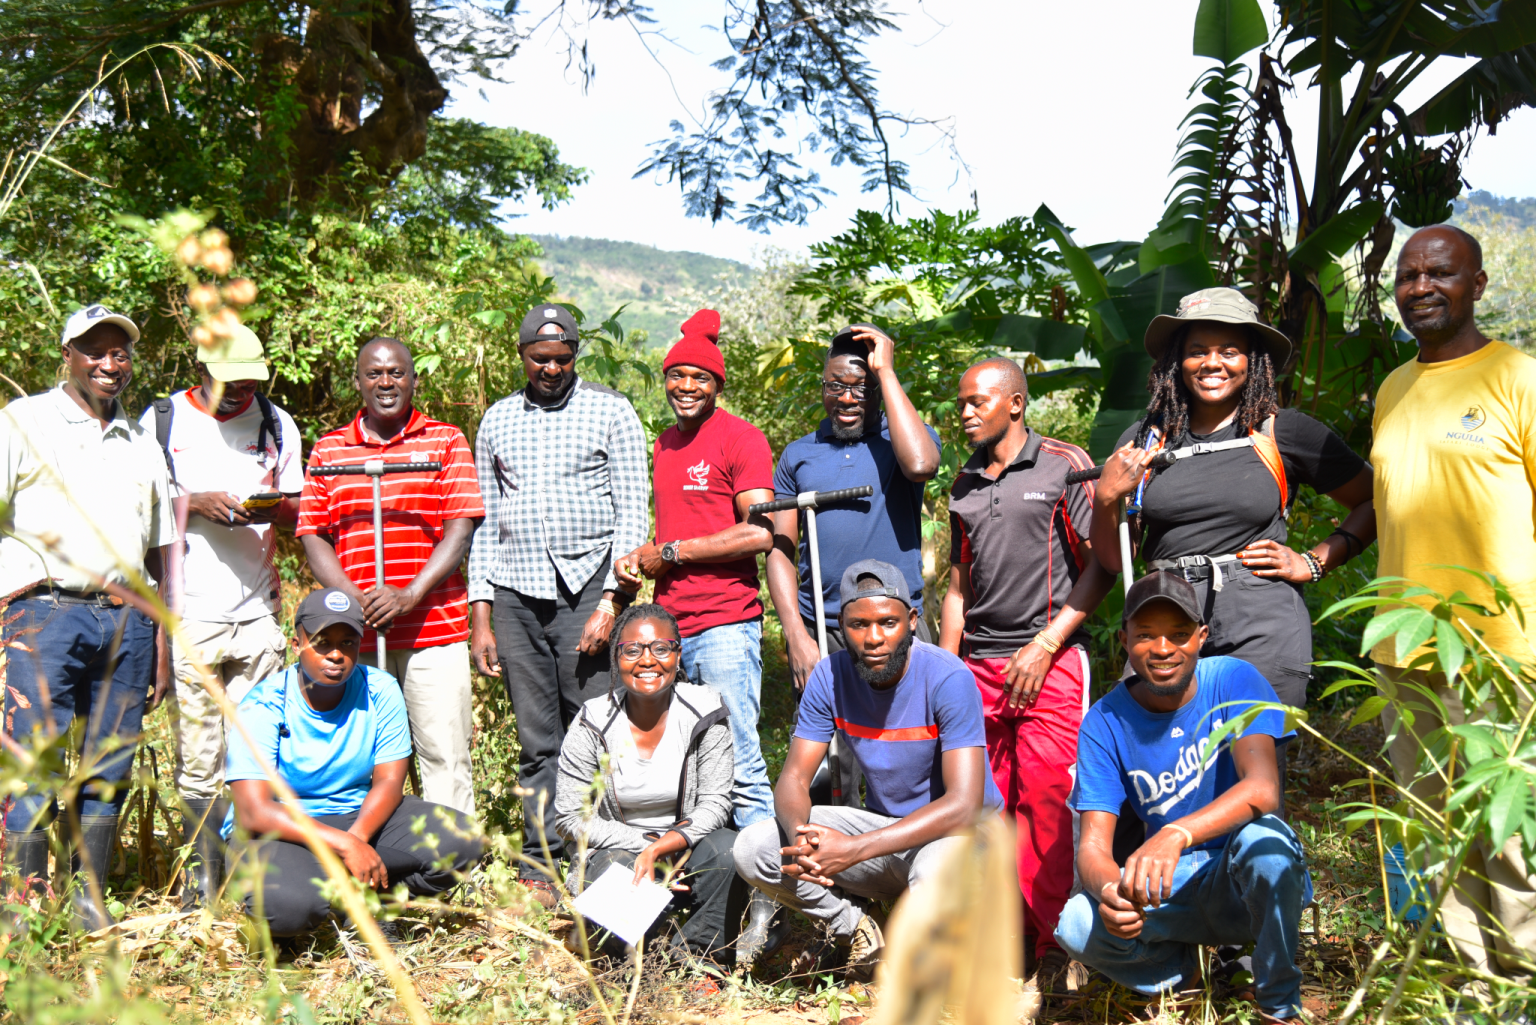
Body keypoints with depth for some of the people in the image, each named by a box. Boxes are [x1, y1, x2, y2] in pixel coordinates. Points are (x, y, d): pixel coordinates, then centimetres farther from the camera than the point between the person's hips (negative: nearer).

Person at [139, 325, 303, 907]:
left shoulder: (276, 423, 13)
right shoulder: (161, 421, 5)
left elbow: (298, 514, 15)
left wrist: (272, 509, -8)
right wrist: (194, 503, -11)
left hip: (257, 612, 2)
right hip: (187, 612, -2)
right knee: (196, 754, -2)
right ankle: (206, 870, 10)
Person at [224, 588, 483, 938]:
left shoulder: (380, 692, -5)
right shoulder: (263, 706, -16)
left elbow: (389, 782, -6)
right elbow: (253, 812, -24)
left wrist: (357, 837, -27)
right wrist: (344, 844, -33)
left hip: (360, 817, 4)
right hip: (279, 829, -3)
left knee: (463, 839, -20)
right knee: (286, 904, -38)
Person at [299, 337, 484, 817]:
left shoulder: (446, 441, 7)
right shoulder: (328, 449, 13)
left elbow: (461, 527, -1)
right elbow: (313, 535, 8)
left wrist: (409, 596, -13)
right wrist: (353, 598, -9)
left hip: (435, 629, -2)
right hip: (354, 634, 2)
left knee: (444, 756, -2)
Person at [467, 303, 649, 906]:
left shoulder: (611, 412, 5)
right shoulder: (498, 420, 15)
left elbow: (633, 513, 0)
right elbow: (485, 521, 15)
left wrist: (610, 603, -9)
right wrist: (480, 617, 8)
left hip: (588, 588, -3)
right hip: (516, 593, 3)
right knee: (537, 743, 6)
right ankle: (539, 869, 14)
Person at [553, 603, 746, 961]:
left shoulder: (705, 714, -8)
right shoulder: (591, 726, -9)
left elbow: (715, 804, -9)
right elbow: (570, 817, -6)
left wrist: (659, 849, -26)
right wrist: (643, 844, -17)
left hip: (685, 846, 1)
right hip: (616, 848, 0)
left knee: (729, 848, -30)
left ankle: (695, 955, -11)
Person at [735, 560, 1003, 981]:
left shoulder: (949, 679, -23)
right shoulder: (830, 677, -8)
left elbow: (964, 805, -31)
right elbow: (793, 778, -7)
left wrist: (853, 849, -37)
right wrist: (802, 834, -33)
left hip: (956, 830, -4)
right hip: (883, 824, 5)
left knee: (938, 875, -41)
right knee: (751, 849, -14)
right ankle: (858, 931, 3)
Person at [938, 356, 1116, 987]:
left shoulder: (1064, 466, 1)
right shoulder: (964, 485, 18)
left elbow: (1103, 564, -4)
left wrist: (1044, 645, -10)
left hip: (1050, 660, -5)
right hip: (978, 667, 5)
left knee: (1047, 800, -9)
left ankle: (1056, 942, 1)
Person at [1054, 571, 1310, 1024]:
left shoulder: (1232, 680, -12)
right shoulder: (1104, 722, -7)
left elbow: (1262, 789, -28)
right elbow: (1093, 845, -13)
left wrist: (1176, 834, -46)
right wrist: (1110, 891, -38)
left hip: (1250, 881, -1)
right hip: (1174, 887, 1)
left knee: (1261, 835, -36)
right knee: (1075, 924, -27)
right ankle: (1184, 968, 5)